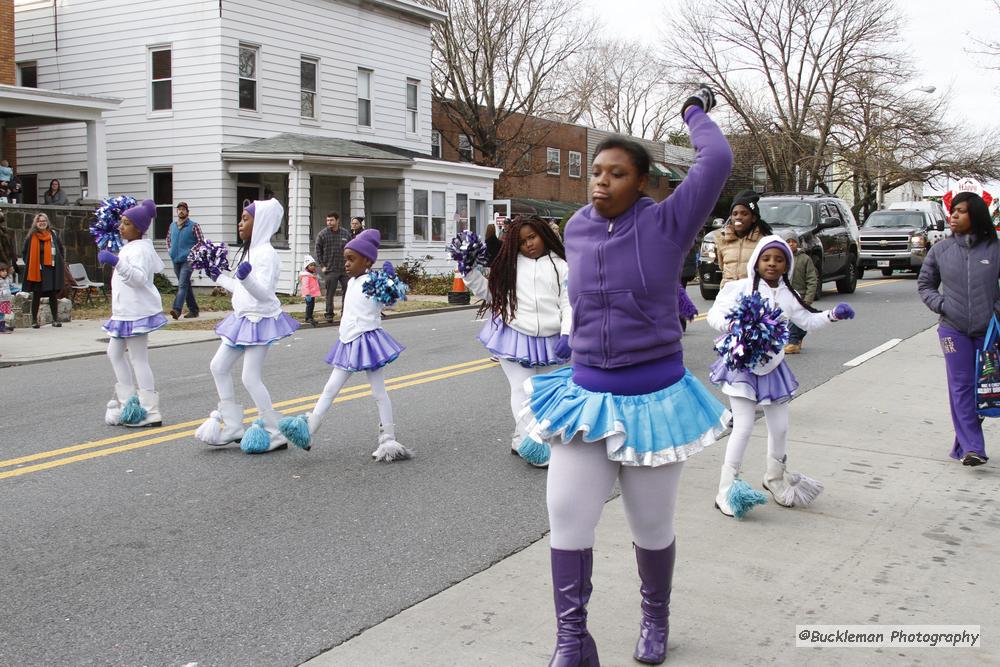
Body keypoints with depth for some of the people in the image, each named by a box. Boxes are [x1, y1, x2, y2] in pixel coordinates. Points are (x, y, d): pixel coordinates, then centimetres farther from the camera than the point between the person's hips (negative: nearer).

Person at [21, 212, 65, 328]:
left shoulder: (53, 234, 8)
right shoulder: (31, 237, 1)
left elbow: (61, 250, 14)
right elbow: (24, 252, 7)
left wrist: (58, 262, 4)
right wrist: (30, 265, -2)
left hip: (52, 270, 2)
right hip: (36, 271, -2)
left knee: (53, 295, 4)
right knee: (36, 296, 5)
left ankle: (55, 319, 10)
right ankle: (34, 320, 11)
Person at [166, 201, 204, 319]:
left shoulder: (194, 226, -4)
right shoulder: (172, 225, 12)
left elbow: (201, 241, -4)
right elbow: (168, 238, 27)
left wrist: (192, 251, -11)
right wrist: (169, 249, 12)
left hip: (187, 260, -6)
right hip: (175, 260, 6)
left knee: (182, 285, -18)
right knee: (186, 285, 12)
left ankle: (176, 309, -28)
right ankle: (193, 310, 20)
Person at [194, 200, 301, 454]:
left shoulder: (266, 253, -17)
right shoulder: (247, 251, 13)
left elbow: (263, 291, -27)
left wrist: (246, 277, -43)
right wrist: (218, 277, 24)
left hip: (260, 320, -10)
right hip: (242, 319, 10)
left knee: (251, 378, -9)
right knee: (218, 366, 12)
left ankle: (275, 434, 1)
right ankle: (232, 426, 20)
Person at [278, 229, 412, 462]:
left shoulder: (373, 282, -12)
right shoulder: (351, 283, 13)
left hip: (367, 340, -8)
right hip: (348, 343, 8)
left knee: (379, 392, 0)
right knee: (330, 389, 8)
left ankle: (389, 440, 7)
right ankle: (307, 430, 10)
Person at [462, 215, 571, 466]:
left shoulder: (560, 267, 2)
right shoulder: (510, 265, 5)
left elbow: (568, 304, -2)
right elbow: (490, 293, 14)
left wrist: (566, 335, -15)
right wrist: (470, 273, 2)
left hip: (548, 340, 1)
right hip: (515, 337, -1)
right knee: (522, 390, -5)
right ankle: (528, 442, -4)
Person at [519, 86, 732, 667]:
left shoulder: (667, 223, -10)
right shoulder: (576, 231, 2)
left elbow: (718, 160, -20)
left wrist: (696, 111, -4)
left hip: (654, 399, -3)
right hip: (586, 395, 3)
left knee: (653, 526, 11)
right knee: (567, 517, -4)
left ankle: (656, 617, 39)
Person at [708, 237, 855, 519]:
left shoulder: (788, 295, 6)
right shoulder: (741, 288, -11)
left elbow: (807, 320, 15)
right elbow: (715, 313, -14)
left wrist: (833, 314, 1)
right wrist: (729, 324, -35)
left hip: (772, 367, 6)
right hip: (743, 366, -6)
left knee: (780, 427, 14)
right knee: (743, 427, -10)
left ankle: (775, 477, 40)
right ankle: (726, 490, 1)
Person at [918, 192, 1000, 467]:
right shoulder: (940, 249, 1)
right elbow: (924, 284, 12)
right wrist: (941, 305, -3)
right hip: (954, 329, 0)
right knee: (961, 387, -6)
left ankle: (964, 444, 19)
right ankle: (972, 448, -6)